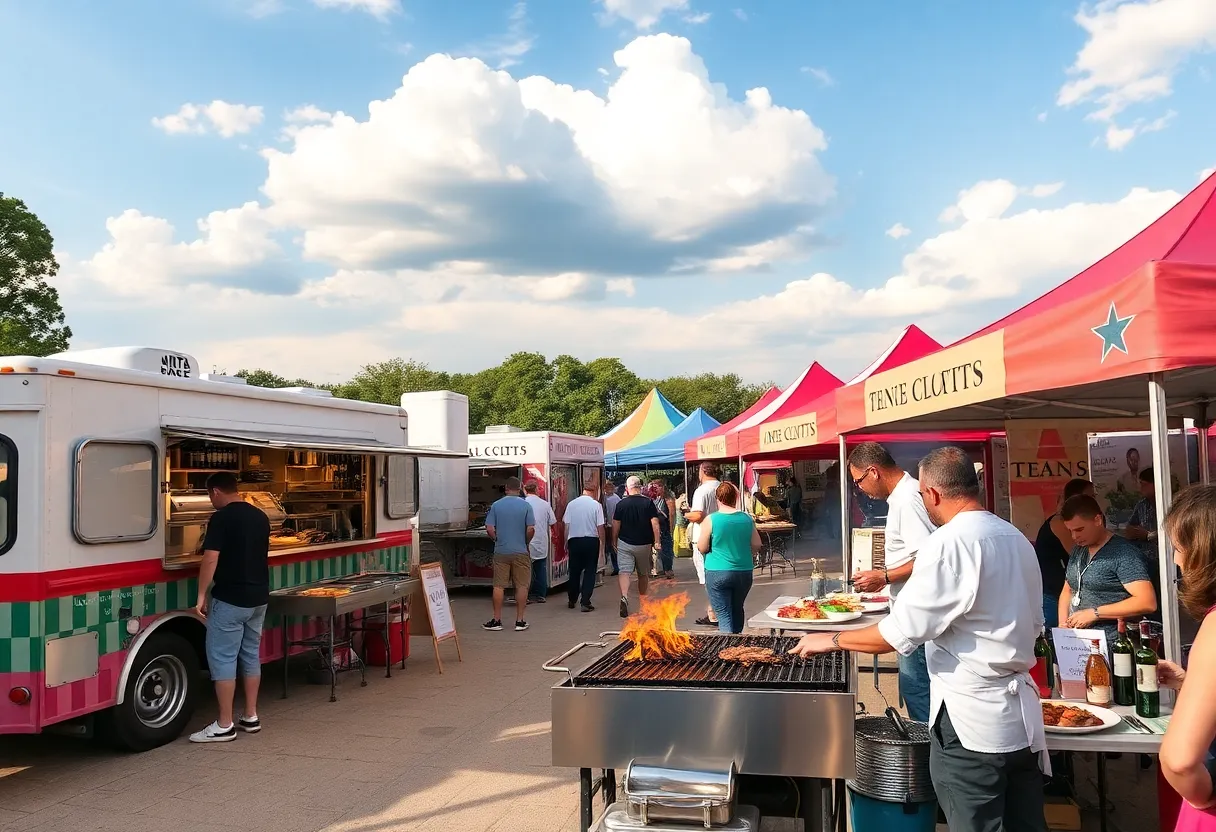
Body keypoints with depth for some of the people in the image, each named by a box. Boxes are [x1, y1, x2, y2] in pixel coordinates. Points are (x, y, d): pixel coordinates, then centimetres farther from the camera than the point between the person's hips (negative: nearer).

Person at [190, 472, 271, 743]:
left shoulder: (221, 518, -13)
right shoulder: (260, 516, 10)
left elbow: (211, 559, -18)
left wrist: (201, 595, -11)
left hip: (230, 599, -8)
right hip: (258, 597, 8)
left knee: (222, 658, -1)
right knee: (251, 655, 14)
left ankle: (224, 725, 2)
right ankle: (251, 717, 20)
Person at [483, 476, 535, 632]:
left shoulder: (496, 505, 0)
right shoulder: (526, 505, -4)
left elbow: (489, 529, -3)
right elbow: (531, 529, -9)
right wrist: (525, 542, 9)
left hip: (501, 551, 1)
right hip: (520, 552, -1)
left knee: (499, 586, 6)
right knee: (522, 586, 6)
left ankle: (497, 620, 9)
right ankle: (520, 621, 7)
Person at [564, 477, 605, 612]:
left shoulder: (571, 504, 0)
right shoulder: (596, 505, -8)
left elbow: (566, 526, 3)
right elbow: (600, 527, -8)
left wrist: (566, 543, 13)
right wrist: (602, 545, 3)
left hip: (574, 540, 3)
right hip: (591, 540, -3)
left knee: (574, 571, 16)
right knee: (590, 572, 6)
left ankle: (572, 600, 29)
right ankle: (585, 602, 2)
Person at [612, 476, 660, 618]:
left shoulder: (621, 504, -3)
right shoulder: (648, 502, -5)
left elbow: (615, 526, 0)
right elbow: (655, 524, -10)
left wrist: (614, 542, 13)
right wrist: (657, 542, -5)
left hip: (624, 543, -1)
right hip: (644, 544, 1)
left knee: (624, 571, -7)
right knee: (644, 574, 17)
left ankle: (624, 597, -32)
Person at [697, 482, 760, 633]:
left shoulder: (710, 520, -10)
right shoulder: (747, 518, 0)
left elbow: (702, 548, -4)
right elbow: (756, 546, 7)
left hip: (717, 573, -4)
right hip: (744, 572, 4)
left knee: (724, 614, 0)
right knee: (737, 610, 22)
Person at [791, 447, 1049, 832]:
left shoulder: (949, 543, -19)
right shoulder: (1018, 540, 8)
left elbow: (900, 633, -18)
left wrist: (832, 640, -6)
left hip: (971, 722, -8)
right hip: (1022, 715, 8)